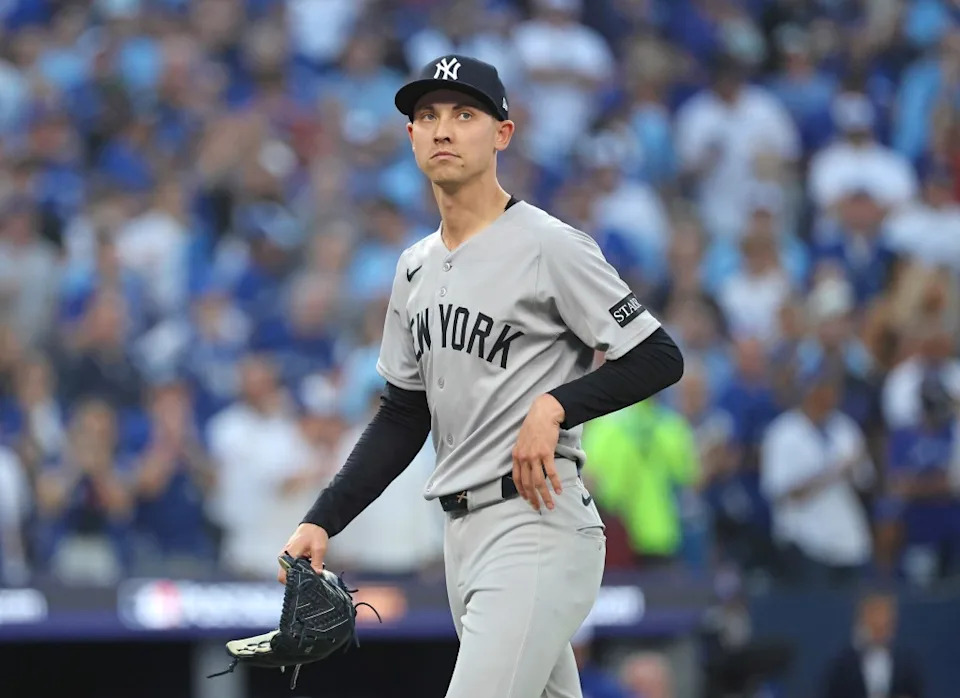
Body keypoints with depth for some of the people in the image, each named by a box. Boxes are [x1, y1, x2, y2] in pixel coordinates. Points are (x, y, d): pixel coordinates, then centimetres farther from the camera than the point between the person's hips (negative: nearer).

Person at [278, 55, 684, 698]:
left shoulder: (549, 246, -8)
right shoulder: (416, 267, 17)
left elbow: (660, 359, -9)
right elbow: (403, 416, 20)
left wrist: (555, 405, -21)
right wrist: (321, 522, 10)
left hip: (536, 520, -8)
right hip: (462, 529, 8)